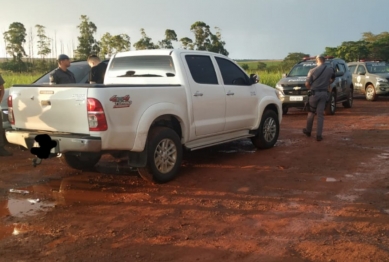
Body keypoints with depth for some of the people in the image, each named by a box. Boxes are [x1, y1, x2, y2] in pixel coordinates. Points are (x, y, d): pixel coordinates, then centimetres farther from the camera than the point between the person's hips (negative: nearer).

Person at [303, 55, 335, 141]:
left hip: (314, 93, -2)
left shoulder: (313, 71, -10)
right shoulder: (330, 69, 0)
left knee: (311, 112, 14)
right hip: (324, 93, 2)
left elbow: (307, 83, -8)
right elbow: (332, 79, 18)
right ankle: (319, 135, 3)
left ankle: (308, 131, 26)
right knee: (320, 114, 5)